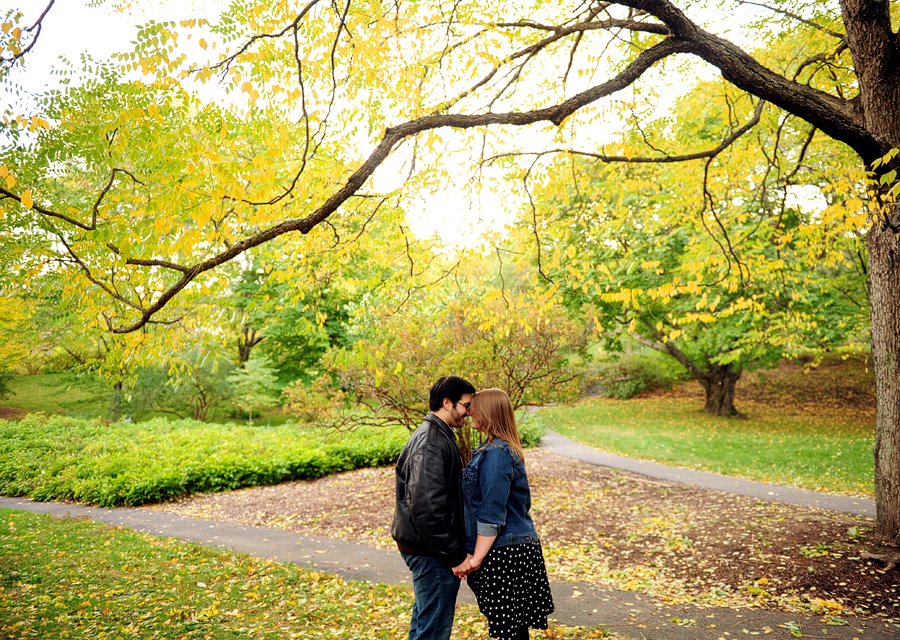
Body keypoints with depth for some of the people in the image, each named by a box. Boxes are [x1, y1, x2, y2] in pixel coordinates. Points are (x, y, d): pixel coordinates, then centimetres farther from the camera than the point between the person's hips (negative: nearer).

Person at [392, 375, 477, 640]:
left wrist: (458, 549, 18)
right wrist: (455, 555, -22)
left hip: (430, 549, 11)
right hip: (431, 552, -11)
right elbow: (426, 507, -28)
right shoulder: (431, 444, -22)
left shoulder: (440, 436, 13)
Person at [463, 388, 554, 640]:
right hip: (520, 545, 10)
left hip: (504, 552, -10)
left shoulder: (495, 454, -20)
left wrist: (477, 557, -17)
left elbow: (491, 513, -21)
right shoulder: (505, 448, 10)